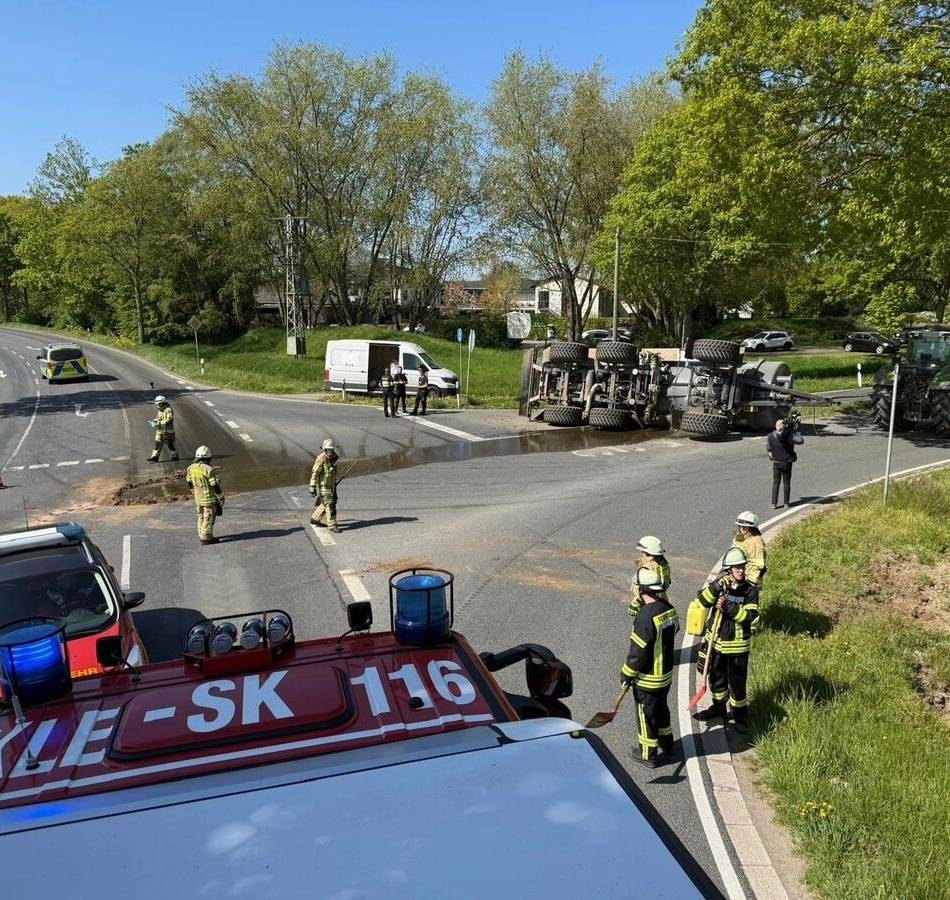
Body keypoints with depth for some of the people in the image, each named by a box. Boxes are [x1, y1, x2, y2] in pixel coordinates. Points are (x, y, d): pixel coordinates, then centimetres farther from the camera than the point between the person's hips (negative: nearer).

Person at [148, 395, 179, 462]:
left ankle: (175, 456, 16)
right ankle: (154, 457, 4)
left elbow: (169, 420, -23)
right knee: (157, 443, 3)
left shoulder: (168, 410, -14)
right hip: (160, 430, 8)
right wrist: (155, 420, 2)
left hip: (168, 430, -8)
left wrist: (160, 423, -26)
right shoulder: (160, 410, 14)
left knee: (170, 444, 1)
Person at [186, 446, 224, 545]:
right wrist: (221, 497, -8)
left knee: (201, 516, 20)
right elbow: (215, 485, -19)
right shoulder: (208, 469, -23)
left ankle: (202, 535, 30)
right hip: (209, 498, -7)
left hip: (198, 497, 7)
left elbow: (189, 482, 11)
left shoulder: (191, 468, -2)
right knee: (209, 518, 4)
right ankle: (206, 538, 10)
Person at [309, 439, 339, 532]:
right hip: (323, 487, -9)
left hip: (331, 485, 9)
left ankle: (315, 519, 33)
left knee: (325, 504, 18)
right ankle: (332, 525, 1)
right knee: (330, 505, -6)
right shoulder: (321, 459, -20)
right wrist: (312, 488, -22)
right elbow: (314, 473, -20)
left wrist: (334, 484, 26)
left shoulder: (332, 458, 5)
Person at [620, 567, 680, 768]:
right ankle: (667, 747, 42)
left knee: (646, 715, 10)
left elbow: (638, 650, -24)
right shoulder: (669, 609, -5)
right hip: (666, 674, 8)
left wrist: (627, 673, -11)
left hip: (648, 679, -8)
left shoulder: (646, 616, -29)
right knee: (661, 709, 25)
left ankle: (648, 755, 25)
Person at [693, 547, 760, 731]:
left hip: (737, 645, -3)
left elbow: (750, 616, -21)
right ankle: (718, 706, 41)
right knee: (716, 677, 19)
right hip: (715, 641, 3)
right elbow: (702, 600, -21)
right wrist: (718, 586, -34)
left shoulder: (751, 590, -11)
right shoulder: (718, 584, -5)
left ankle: (740, 713, 29)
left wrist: (728, 606, -30)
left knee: (737, 681, 7)